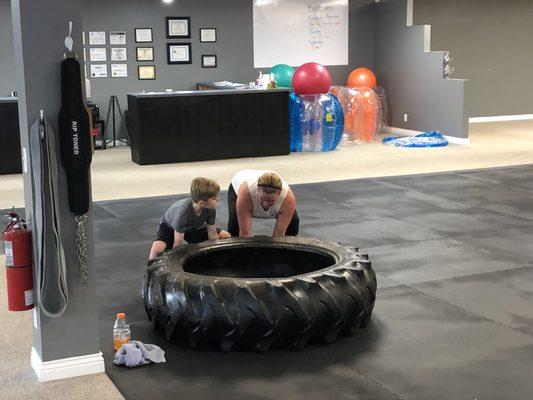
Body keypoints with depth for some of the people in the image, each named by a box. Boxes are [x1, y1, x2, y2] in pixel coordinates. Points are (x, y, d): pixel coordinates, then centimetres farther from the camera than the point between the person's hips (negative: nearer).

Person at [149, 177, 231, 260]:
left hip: (194, 227, 6)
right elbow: (177, 244, -36)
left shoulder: (211, 209, -27)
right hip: (170, 227, -5)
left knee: (226, 236, -6)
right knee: (157, 249, -37)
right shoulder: (183, 211, -42)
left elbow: (213, 236, -13)